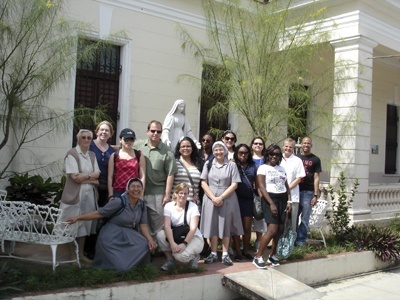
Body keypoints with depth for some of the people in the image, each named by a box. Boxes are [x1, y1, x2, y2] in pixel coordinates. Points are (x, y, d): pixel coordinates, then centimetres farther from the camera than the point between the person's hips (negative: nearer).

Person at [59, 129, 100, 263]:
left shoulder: (92, 155, 13)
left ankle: (81, 254, 19)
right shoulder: (72, 154, -6)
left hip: (89, 194, 6)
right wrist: (91, 177, -7)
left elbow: (97, 174, 4)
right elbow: (74, 177, -14)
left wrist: (83, 176, -12)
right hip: (75, 194, -6)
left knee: (85, 224, 10)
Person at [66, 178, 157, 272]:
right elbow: (99, 213, -14)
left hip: (129, 236, 6)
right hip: (112, 238, -6)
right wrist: (77, 218, -17)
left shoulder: (142, 205, 0)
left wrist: (150, 239, -16)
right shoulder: (119, 202, -18)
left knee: (146, 245, -21)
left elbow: (143, 225, 1)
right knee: (122, 267, -16)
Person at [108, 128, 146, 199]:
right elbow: (110, 177, 5)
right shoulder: (114, 156, 7)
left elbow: (142, 176, 3)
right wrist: (111, 195, -2)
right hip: (118, 192, 0)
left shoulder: (139, 155, 7)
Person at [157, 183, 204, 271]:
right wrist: (172, 243, -31)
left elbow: (193, 228, -16)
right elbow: (167, 226, -16)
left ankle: (194, 256, 5)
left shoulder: (193, 207, -8)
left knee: (180, 255, -32)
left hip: (193, 237, -3)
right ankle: (170, 259, -2)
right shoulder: (168, 206, -3)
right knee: (160, 235, -26)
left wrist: (184, 244, -30)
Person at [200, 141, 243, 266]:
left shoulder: (231, 165, 2)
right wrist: (213, 198, -11)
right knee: (212, 225, 3)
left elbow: (234, 184, -4)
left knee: (226, 226, 3)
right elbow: (203, 183, 1)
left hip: (227, 199, -1)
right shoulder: (208, 164, 7)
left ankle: (225, 254, 9)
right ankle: (213, 253, 12)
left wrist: (221, 197, -12)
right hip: (210, 199, 1)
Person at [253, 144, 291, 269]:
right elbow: (261, 187, -11)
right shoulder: (263, 168, -3)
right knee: (272, 229, -17)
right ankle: (258, 257, -7)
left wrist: (289, 201, 3)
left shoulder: (281, 169, 15)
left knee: (280, 229, 4)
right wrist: (271, 203, -17)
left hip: (282, 199, 6)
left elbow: (286, 186, 17)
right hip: (269, 199, -6)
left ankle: (272, 255, 20)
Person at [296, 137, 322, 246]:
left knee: (304, 219, 1)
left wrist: (315, 195, -4)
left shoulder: (315, 160, 6)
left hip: (308, 192, -2)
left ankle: (300, 241, 9)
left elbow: (316, 178, 2)